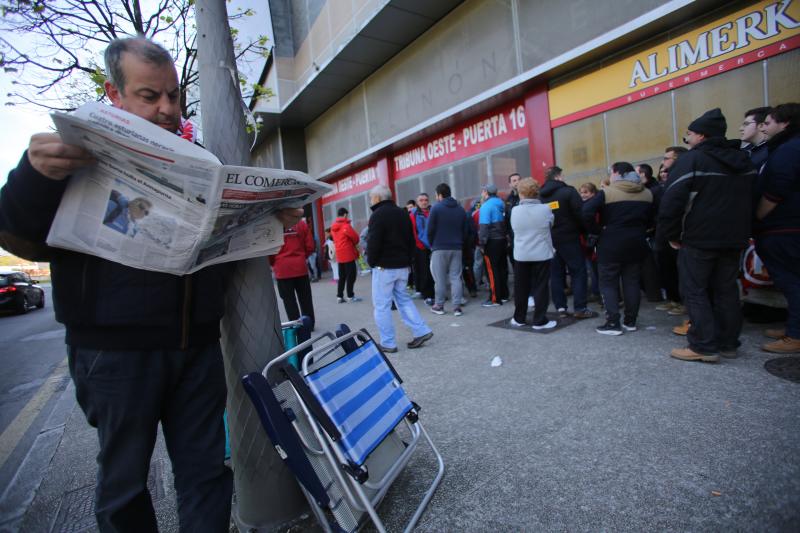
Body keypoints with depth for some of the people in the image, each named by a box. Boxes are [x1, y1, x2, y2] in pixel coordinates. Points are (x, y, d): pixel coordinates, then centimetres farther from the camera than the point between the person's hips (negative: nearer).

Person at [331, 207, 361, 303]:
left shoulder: (333, 227, 10)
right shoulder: (346, 226, -13)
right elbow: (355, 237, -10)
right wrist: (354, 243, 10)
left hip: (339, 255, 7)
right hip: (348, 254, -7)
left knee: (342, 276, 13)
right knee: (351, 275, 1)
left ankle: (339, 296, 12)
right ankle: (351, 296, 4)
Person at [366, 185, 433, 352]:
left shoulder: (378, 215, -12)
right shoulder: (403, 213, 13)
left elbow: (373, 243, -18)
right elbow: (411, 240, 15)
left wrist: (371, 261, -3)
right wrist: (408, 260, 17)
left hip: (384, 267, -8)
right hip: (403, 266, 8)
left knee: (381, 305, 1)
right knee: (403, 298, 19)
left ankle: (388, 343, 6)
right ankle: (421, 331, 13)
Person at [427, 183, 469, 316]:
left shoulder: (436, 208, -7)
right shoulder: (460, 209, 8)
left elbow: (430, 230, -8)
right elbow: (466, 230, 8)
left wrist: (432, 244, 6)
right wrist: (460, 243, 15)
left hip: (439, 248, -4)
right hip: (456, 248, 4)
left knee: (440, 279, 5)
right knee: (456, 277, 5)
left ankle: (439, 306, 13)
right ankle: (457, 307, 3)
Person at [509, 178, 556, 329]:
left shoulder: (515, 211, -6)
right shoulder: (545, 209, -9)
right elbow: (551, 223, 10)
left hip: (521, 255, 2)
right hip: (542, 254, -2)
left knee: (521, 288, 11)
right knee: (540, 287, 5)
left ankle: (519, 318, 21)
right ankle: (540, 320, 8)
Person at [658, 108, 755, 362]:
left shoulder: (691, 159, -11)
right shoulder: (744, 160, 15)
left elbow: (672, 201, -17)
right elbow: (751, 200, 22)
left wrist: (671, 235, -8)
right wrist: (739, 231, 23)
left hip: (698, 238, -7)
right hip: (734, 238, 7)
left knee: (695, 292, -1)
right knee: (726, 291, 13)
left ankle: (704, 346, -2)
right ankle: (728, 343, 19)